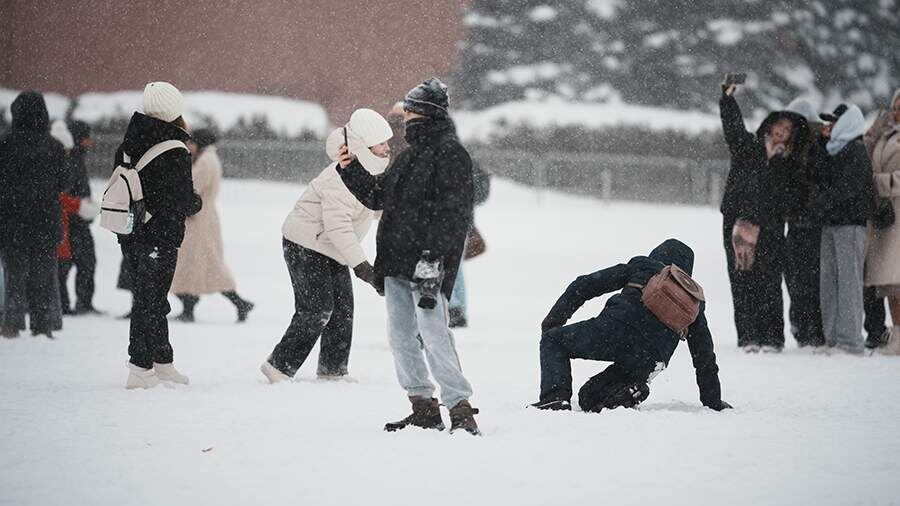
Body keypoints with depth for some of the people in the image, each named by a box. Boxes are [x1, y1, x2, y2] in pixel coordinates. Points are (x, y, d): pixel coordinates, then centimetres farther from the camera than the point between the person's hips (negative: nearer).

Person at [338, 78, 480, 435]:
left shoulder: (450, 154, -8)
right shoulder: (408, 157, 20)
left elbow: (451, 212, -16)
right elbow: (377, 196, 29)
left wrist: (433, 260, -23)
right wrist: (352, 170, 14)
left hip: (427, 265, -9)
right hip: (396, 264, 9)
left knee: (432, 332, -16)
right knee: (401, 336, 9)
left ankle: (460, 408, -14)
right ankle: (424, 408, 16)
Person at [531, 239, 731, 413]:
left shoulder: (642, 266, 25)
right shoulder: (695, 299, 31)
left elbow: (585, 285, 18)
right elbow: (705, 357, 32)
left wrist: (555, 318, 23)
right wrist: (713, 402, 38)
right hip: (648, 362, 3)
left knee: (553, 340, 21)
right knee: (589, 398, 23)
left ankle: (556, 398, -7)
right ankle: (628, 391, -10)